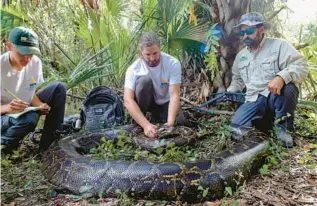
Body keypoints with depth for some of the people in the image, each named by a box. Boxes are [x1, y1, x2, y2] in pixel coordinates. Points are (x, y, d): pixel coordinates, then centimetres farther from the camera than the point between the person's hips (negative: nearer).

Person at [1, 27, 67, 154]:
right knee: (29, 119, -39)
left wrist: (40, 105, -19)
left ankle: (48, 144, -5)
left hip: (26, 110, 6)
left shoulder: (35, 62, -9)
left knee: (58, 88, -11)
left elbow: (32, 93, 2)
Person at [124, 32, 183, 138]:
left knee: (178, 121, -26)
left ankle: (156, 115, 8)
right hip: (145, 102, -1)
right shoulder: (134, 69, -26)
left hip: (164, 102, 1)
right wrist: (146, 125, -47)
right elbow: (128, 101, -34)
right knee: (145, 79, -32)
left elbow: (174, 94, -30)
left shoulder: (173, 64, -24)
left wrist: (170, 123, -44)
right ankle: (137, 125, -16)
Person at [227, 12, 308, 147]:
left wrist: (282, 77, -37)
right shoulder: (240, 55, 15)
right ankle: (269, 119, 7)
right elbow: (238, 79, 29)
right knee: (237, 128, -21)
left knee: (287, 87, -39)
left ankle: (283, 127, -13)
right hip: (254, 101, 4)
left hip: (277, 97, -3)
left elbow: (301, 66, -17)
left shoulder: (279, 45, -4)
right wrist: (229, 92, 10)